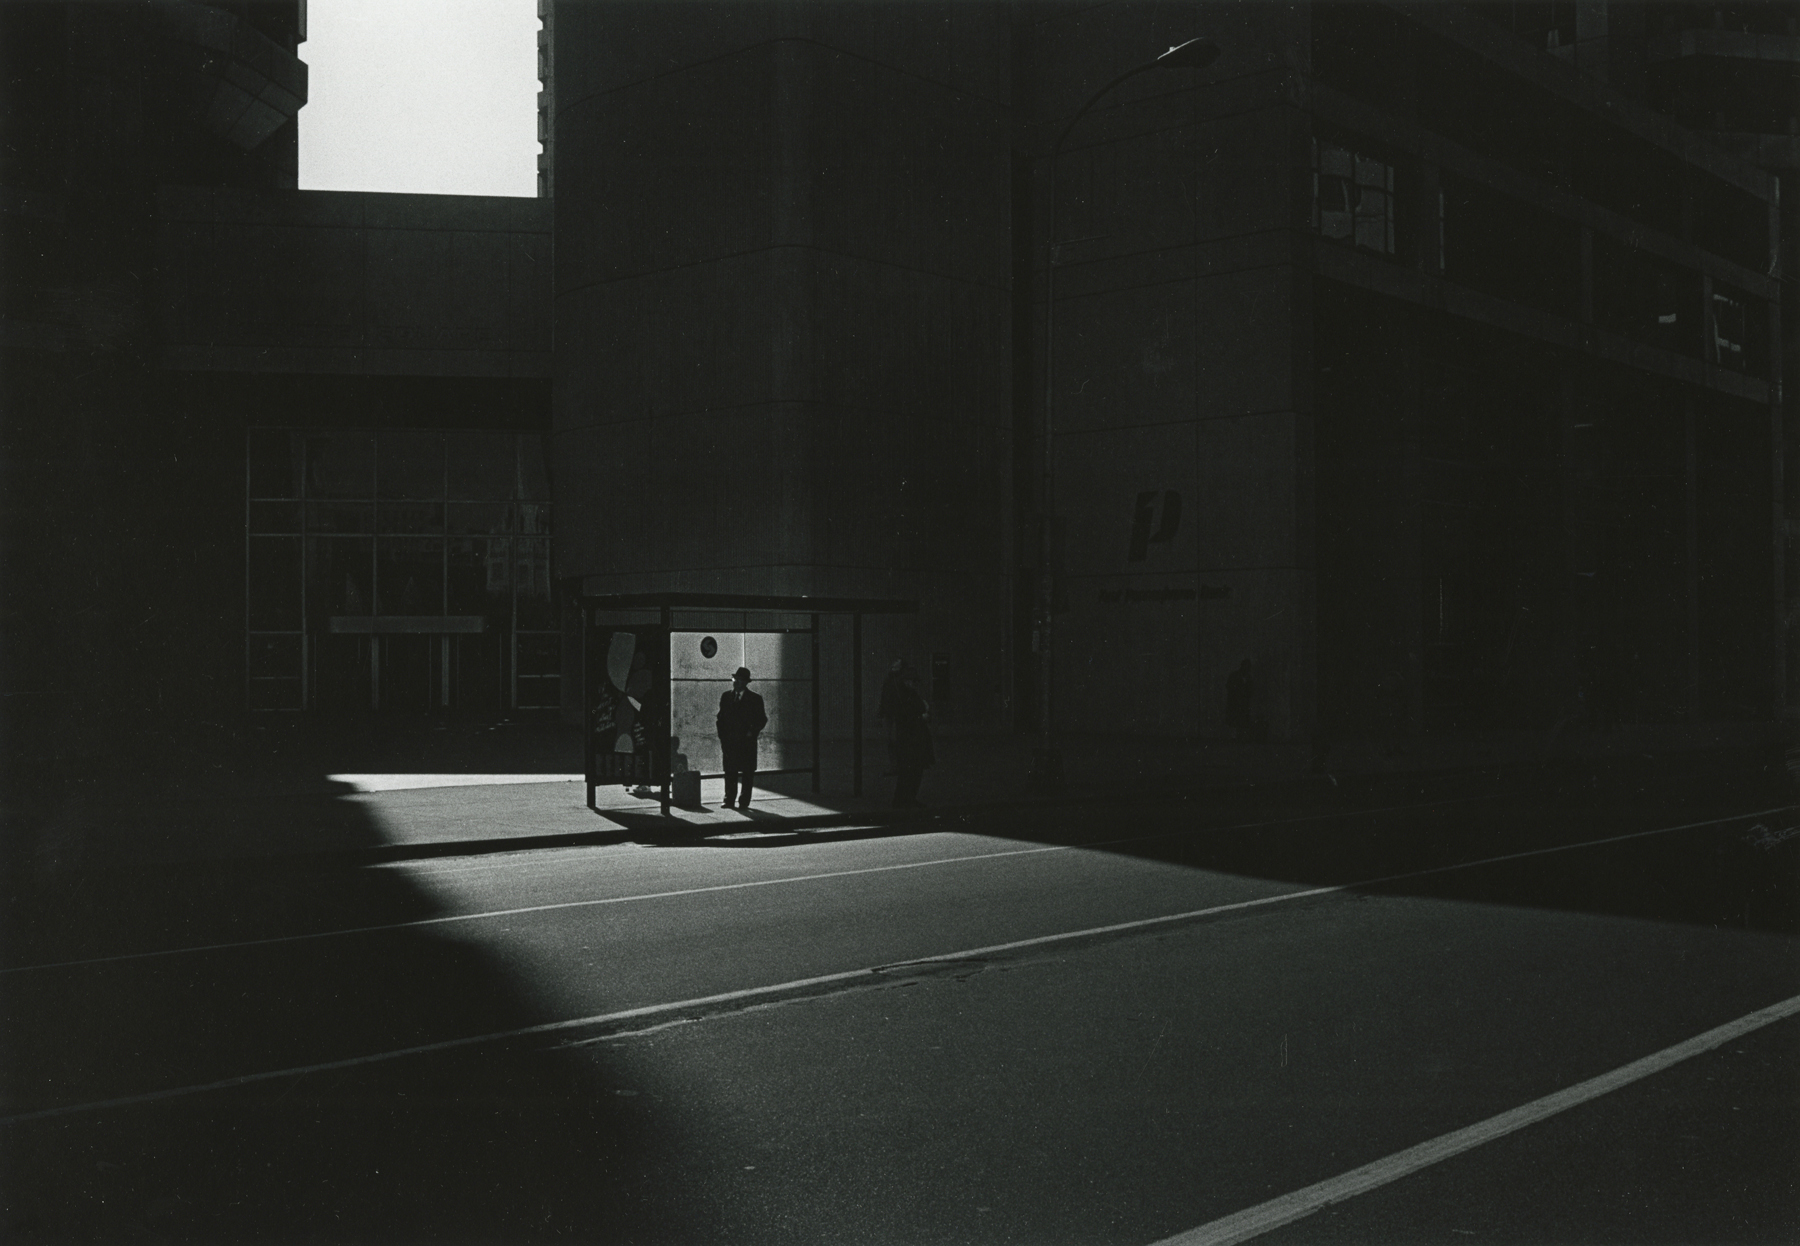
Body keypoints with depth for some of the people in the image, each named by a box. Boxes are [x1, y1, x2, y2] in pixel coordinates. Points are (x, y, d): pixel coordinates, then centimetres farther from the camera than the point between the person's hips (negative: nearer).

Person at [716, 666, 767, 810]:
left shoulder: (755, 699, 2)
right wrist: (722, 737, 4)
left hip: (747, 742, -2)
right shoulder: (726, 697, 11)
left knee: (747, 773, -1)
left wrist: (752, 732, -8)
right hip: (729, 742, 2)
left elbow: (762, 720, 5)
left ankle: (744, 802, 3)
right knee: (730, 772, 2)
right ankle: (729, 800, 9)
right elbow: (721, 718, 13)